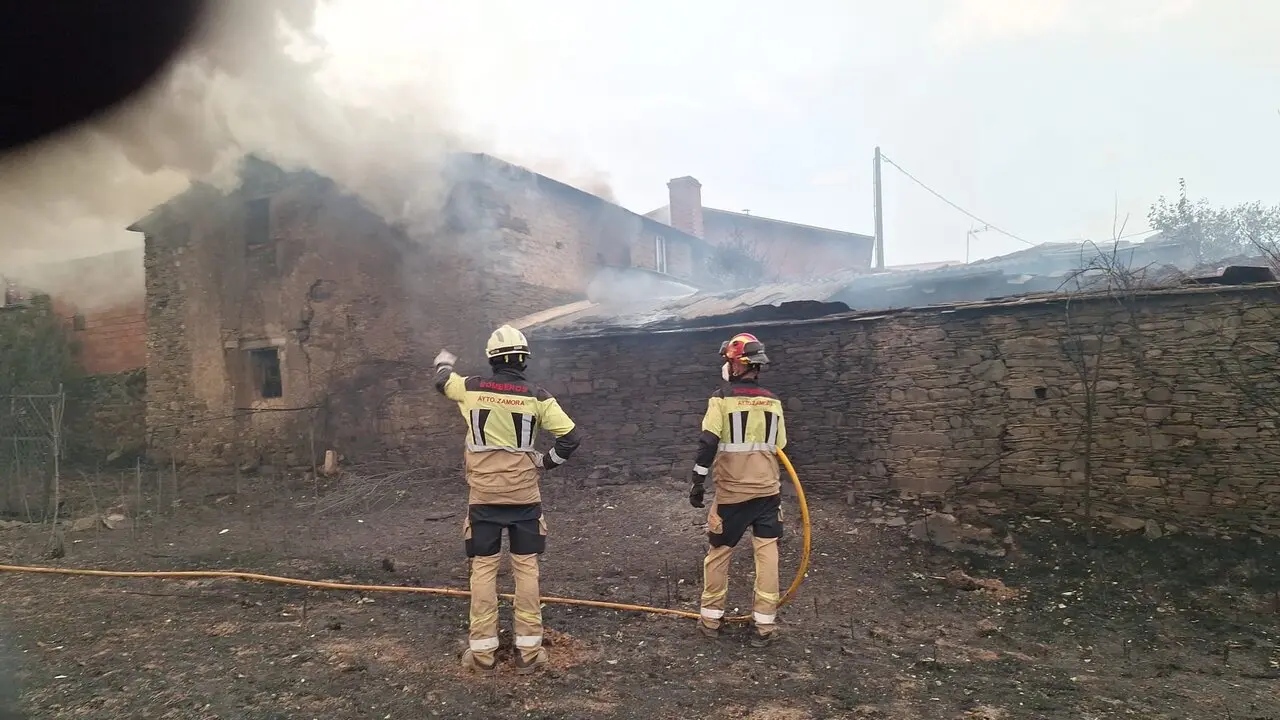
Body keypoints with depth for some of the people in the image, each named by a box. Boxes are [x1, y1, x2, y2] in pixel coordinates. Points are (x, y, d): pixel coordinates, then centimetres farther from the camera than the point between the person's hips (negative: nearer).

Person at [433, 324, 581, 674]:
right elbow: (570, 437, -5)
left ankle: (483, 650, 15)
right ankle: (528, 650, 12)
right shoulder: (537, 396, -5)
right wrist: (546, 462, 11)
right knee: (526, 568, 7)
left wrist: (444, 361, 44)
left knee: (483, 569, 8)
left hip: (483, 495, 1)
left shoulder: (471, 388, -2)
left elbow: (442, 380, 21)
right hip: (524, 495, 0)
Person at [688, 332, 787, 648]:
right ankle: (764, 625, 10)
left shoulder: (722, 399, -9)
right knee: (767, 554, 7)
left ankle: (711, 618, 21)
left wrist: (698, 482, -10)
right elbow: (779, 448, 12)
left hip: (731, 493, -3)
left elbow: (708, 444, -16)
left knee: (718, 553, 11)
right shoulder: (773, 402, 5)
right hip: (768, 491, 3)